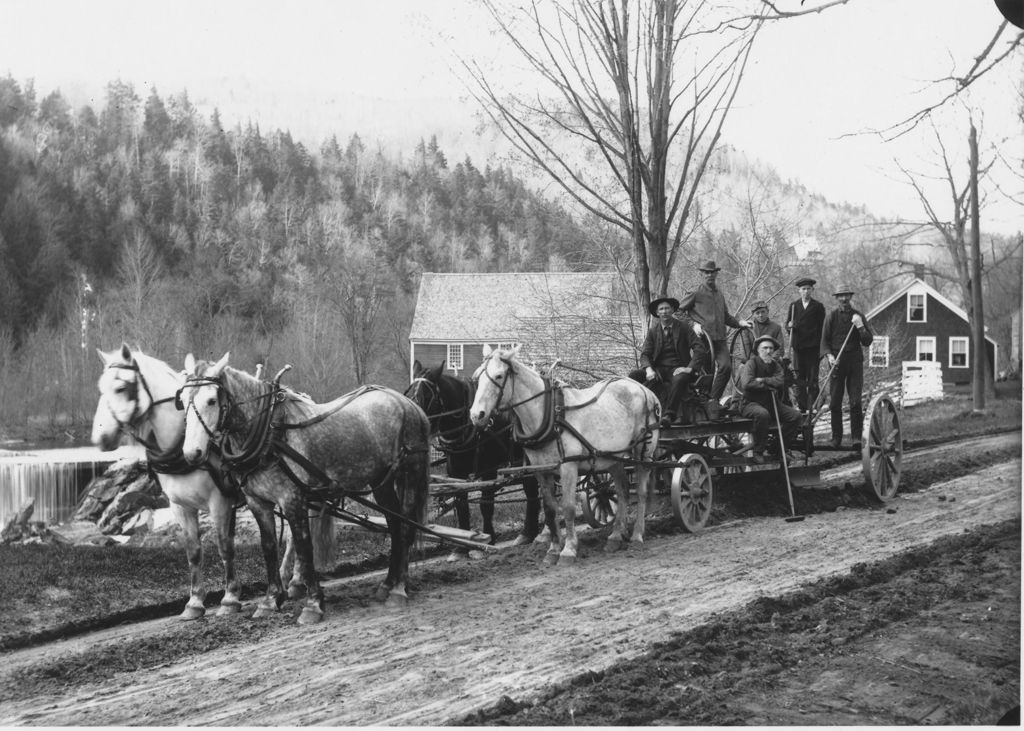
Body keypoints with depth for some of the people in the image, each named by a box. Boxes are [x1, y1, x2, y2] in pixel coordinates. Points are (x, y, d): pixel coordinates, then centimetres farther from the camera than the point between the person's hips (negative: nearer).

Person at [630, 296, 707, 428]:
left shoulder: (683, 328, 2)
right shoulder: (653, 330, 8)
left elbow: (699, 349, -4)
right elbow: (645, 354, 3)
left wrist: (690, 368, -18)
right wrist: (649, 369, -18)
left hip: (677, 369, -3)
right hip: (658, 369, 3)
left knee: (680, 379, -40)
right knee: (633, 375, -23)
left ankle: (669, 415, -39)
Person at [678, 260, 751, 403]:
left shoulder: (720, 295, 21)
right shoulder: (696, 293, 2)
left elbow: (726, 317, 29)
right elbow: (679, 310, 3)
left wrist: (739, 322, 13)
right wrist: (693, 324, -8)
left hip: (720, 338, 4)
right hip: (703, 337, -4)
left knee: (726, 366, -14)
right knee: (707, 370, -2)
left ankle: (714, 399, -6)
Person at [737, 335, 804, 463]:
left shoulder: (775, 365, 11)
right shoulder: (751, 363, -7)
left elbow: (780, 381, -9)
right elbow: (746, 384, -24)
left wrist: (762, 380, -16)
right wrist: (769, 386, -13)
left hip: (772, 403, 6)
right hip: (751, 403, -6)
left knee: (796, 416, -12)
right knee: (762, 414, -39)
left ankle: (780, 449, 0)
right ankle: (758, 452, -23)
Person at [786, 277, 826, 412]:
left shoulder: (818, 306, 5)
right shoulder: (794, 305, 12)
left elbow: (822, 328, 3)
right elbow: (788, 323, 15)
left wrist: (821, 348, -4)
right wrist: (789, 325, -10)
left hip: (813, 347, -2)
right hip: (798, 347, 2)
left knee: (812, 379, -4)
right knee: (799, 379, 2)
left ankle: (812, 408, -4)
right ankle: (802, 407, 5)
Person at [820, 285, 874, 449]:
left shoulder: (858, 316, 10)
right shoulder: (831, 316, 8)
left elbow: (868, 342, 6)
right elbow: (824, 340, 5)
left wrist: (860, 327, -9)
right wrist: (829, 355, -12)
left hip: (854, 361, 0)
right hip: (837, 362, 0)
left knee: (856, 401, -7)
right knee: (834, 401, -1)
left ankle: (856, 436, -5)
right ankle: (836, 437, 7)